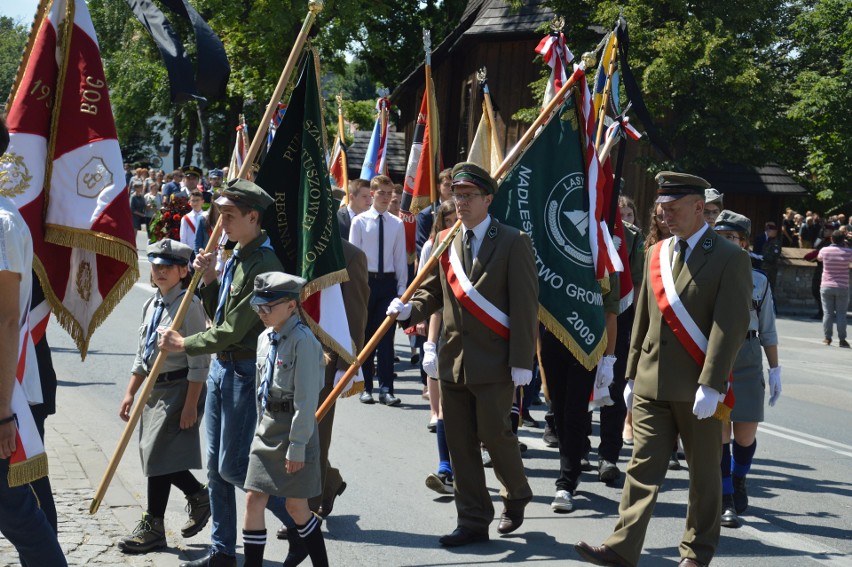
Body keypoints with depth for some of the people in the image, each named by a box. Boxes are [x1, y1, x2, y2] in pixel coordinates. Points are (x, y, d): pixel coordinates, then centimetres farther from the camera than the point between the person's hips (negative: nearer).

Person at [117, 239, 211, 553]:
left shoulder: (189, 305, -13)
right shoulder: (151, 304, 12)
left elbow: (199, 361, -16)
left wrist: (190, 405, -18)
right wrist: (130, 393, 15)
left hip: (178, 389, -8)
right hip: (153, 389, 8)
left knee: (158, 455, -6)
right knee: (156, 455, 11)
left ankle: (152, 527, 9)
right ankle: (199, 497, 30)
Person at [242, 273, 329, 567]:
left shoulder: (302, 340, -18)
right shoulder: (264, 338, 7)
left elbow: (306, 399, -19)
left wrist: (297, 446, -19)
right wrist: (262, 427, 18)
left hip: (295, 430, -7)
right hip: (267, 428, 7)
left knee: (296, 506, 5)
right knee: (253, 499, 3)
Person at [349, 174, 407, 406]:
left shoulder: (397, 224, 6)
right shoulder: (360, 221, 0)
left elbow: (401, 258, 7)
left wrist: (401, 287, 3)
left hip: (388, 282, 1)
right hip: (365, 281, -1)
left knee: (386, 337, -1)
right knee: (365, 336, 6)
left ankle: (386, 389, 1)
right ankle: (366, 387, 14)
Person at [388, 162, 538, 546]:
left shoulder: (513, 242, -6)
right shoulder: (445, 241, 9)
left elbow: (524, 305, -9)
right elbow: (434, 291, 15)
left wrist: (521, 362, -14)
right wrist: (409, 310, -7)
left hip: (494, 360, -5)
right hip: (453, 357, 5)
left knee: (494, 434, 0)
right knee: (459, 442, 7)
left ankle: (516, 496, 28)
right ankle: (473, 521, 17)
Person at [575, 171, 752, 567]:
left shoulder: (729, 258, -7)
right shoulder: (656, 253, 12)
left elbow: (730, 326, -13)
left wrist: (710, 385, -20)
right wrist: (632, 374, 12)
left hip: (698, 387, -5)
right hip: (652, 383, 5)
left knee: (704, 474, 8)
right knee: (643, 467, -1)